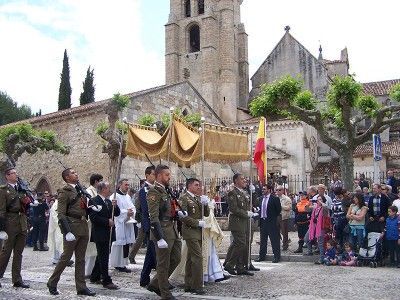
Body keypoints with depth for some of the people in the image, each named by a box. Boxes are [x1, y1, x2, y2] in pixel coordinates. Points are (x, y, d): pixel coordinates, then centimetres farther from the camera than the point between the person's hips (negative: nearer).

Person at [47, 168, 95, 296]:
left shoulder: (80, 189, 15)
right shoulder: (64, 191, -7)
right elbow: (61, 214, -13)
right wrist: (67, 232, -20)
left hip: (84, 227, 7)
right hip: (72, 226, -7)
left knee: (80, 259, 10)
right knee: (66, 257, 1)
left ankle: (81, 287, 16)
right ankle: (52, 283, 18)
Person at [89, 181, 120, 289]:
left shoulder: (108, 201, 15)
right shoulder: (94, 201, -10)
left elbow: (117, 214, 14)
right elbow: (93, 217, -19)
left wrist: (115, 206, -5)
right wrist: (107, 221, -18)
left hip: (108, 233, 9)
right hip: (100, 234, -9)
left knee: (102, 256, 16)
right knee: (103, 257, -6)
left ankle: (94, 277, 28)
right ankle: (107, 281, -3)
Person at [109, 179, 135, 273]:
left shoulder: (128, 196, 18)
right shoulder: (115, 196, -8)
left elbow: (132, 207, 17)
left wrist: (131, 212, -5)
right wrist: (126, 212, -19)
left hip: (128, 223, 8)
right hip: (119, 224, -8)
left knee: (126, 244, 9)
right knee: (119, 244, -6)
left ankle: (123, 264, 17)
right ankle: (118, 265, 1)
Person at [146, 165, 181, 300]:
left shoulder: (165, 191, 15)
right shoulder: (154, 192, -14)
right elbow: (154, 217, -20)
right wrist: (160, 238, -23)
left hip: (173, 231, 10)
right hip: (163, 232, -10)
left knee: (176, 259, 15)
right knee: (163, 264, 3)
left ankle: (155, 284, 28)